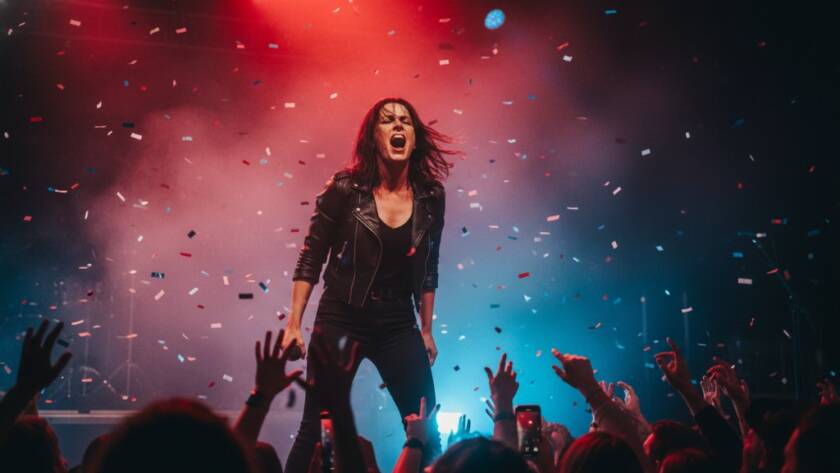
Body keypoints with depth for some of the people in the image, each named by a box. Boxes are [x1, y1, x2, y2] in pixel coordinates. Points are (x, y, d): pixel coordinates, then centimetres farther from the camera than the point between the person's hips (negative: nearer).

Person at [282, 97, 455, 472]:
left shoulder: (430, 196, 0)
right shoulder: (345, 188, -10)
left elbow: (428, 269, 11)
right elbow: (310, 259, -4)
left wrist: (426, 331, 12)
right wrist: (294, 324, -7)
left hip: (398, 322, 3)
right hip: (342, 318, -3)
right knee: (317, 430, 0)